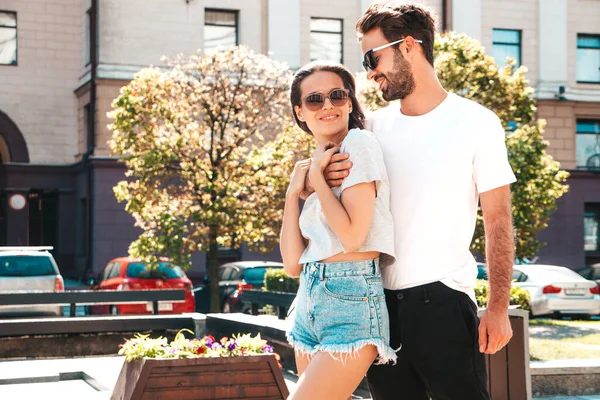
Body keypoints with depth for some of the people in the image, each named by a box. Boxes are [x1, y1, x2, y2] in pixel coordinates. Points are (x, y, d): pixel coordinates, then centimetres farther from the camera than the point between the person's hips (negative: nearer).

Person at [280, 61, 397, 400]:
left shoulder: (359, 143, -6)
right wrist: (294, 189, 1)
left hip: (350, 300, -8)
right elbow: (293, 263, 7)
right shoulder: (314, 164, 15)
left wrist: (317, 176, -7)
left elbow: (352, 236, -18)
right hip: (309, 299, 8)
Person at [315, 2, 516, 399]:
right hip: (380, 301, 5)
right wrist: (324, 176, -12)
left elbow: (498, 220, -3)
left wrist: (499, 307, -10)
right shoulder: (375, 126, 10)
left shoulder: (475, 122, -2)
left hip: (443, 301, -4)